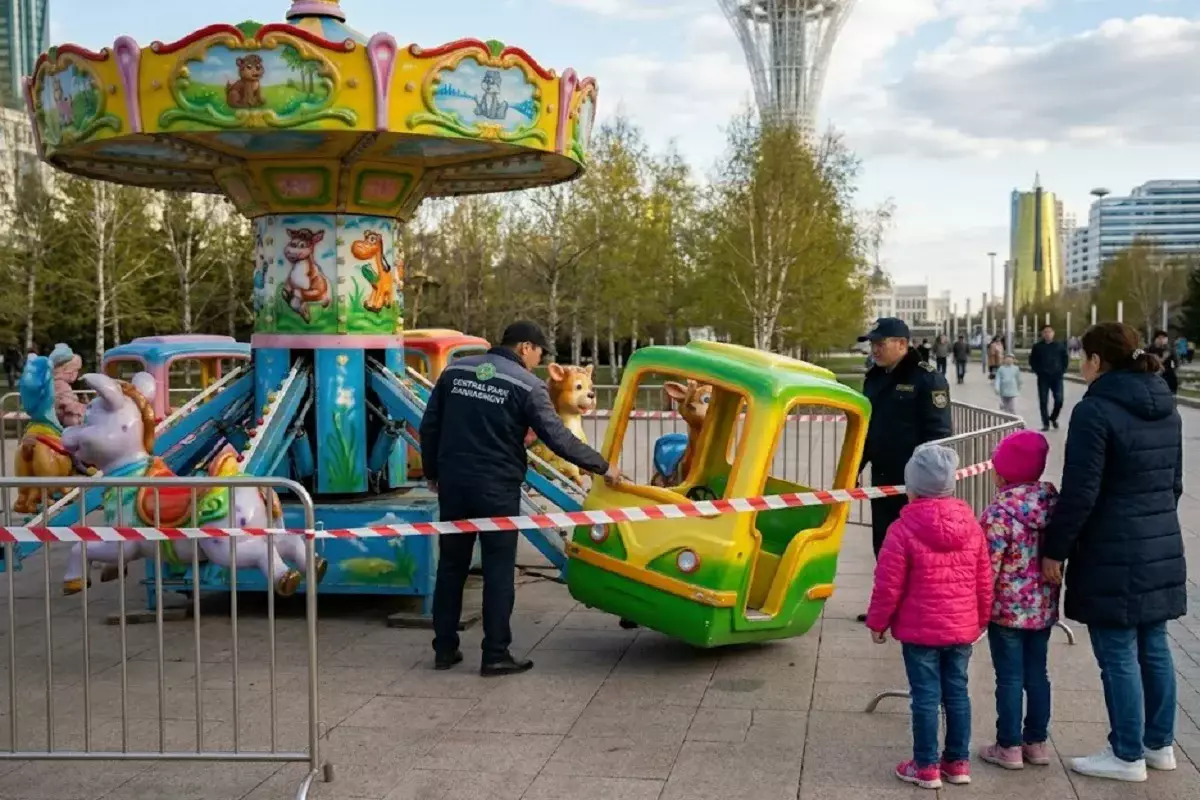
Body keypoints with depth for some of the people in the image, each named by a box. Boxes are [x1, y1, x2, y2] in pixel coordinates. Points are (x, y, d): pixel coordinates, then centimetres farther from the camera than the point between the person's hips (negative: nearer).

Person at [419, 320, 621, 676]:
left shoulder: (455, 371, 6)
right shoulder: (527, 385, -9)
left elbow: (429, 426, 9)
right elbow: (558, 437, -12)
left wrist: (432, 472, 21)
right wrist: (602, 466, -2)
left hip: (453, 484, 5)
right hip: (497, 488, -5)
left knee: (451, 566, 15)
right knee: (498, 572, 4)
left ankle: (445, 649, 20)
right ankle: (495, 656, 6)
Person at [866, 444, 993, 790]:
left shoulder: (904, 528, -15)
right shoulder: (971, 524, 2)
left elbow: (889, 583, -12)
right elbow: (984, 580, 8)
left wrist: (877, 621, 1)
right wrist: (981, 619, 20)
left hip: (919, 630, -5)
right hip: (962, 628, 5)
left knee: (926, 697, 2)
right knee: (957, 692, 14)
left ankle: (926, 767, 10)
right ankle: (958, 762, 22)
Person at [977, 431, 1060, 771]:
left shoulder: (1000, 512, -20)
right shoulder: (1052, 503, -1)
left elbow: (988, 566, -18)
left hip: (1008, 609, -6)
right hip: (1044, 607, 6)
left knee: (1010, 678, 4)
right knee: (1037, 674, 15)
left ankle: (1009, 746, 12)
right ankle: (1037, 741, 24)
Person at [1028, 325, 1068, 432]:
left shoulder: (1059, 346, 4)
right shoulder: (1037, 346, 3)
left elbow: (1065, 359, 10)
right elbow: (1032, 361, 8)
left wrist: (1062, 371, 0)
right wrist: (1038, 371, -3)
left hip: (1057, 377, 0)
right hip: (1043, 378, 0)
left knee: (1059, 400, -7)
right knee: (1043, 401, -1)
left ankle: (1053, 418, 19)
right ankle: (1046, 423, 8)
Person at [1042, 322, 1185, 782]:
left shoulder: (1095, 410, -16)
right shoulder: (1166, 408, 10)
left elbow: (1080, 493, -19)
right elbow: (1174, 482, 18)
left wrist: (1055, 549, -10)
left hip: (1113, 554, -8)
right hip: (1161, 549, 8)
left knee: (1118, 655, 1)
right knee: (1153, 647, 17)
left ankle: (1127, 757, 10)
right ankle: (1159, 745, 27)